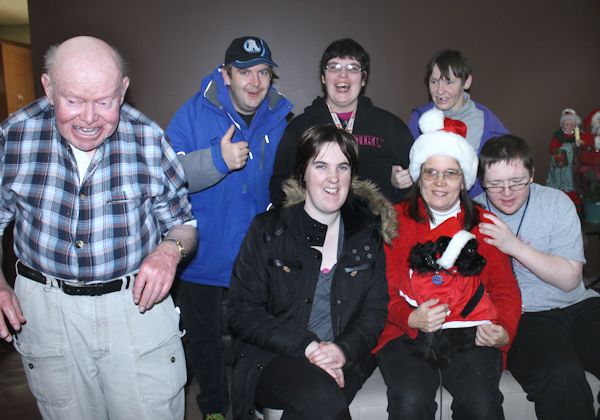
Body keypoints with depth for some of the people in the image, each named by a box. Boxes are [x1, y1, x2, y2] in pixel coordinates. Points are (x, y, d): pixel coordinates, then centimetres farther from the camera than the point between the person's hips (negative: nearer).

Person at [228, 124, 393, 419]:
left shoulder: (367, 234, 8)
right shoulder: (268, 230, 0)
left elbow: (375, 310, 6)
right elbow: (242, 312, -4)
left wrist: (343, 349, -14)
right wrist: (305, 346, -16)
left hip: (344, 360, 1)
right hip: (272, 359, -1)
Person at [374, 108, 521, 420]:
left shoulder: (483, 223, 16)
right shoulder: (395, 220, 9)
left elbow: (505, 286, 14)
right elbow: (384, 287, 4)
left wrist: (504, 331, -4)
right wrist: (411, 319, -14)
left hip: (472, 335, 2)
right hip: (409, 334, -1)